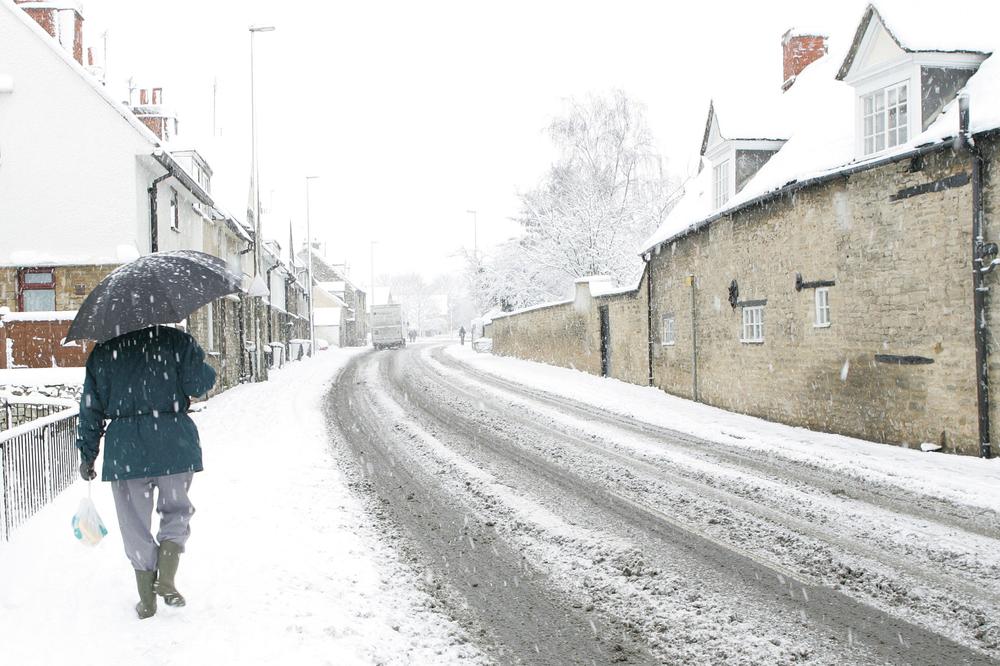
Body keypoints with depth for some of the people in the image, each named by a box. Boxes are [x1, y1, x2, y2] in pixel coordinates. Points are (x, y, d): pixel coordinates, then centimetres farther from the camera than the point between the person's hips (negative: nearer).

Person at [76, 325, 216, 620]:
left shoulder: (103, 352, 6)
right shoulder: (177, 341, -2)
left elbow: (91, 407, 7)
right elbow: (197, 384, -9)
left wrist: (87, 454, 13)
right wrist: (205, 370, 13)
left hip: (124, 449, 1)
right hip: (174, 444, -1)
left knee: (135, 523, 11)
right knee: (177, 510, 18)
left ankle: (147, 600, 15)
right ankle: (166, 578, 1)